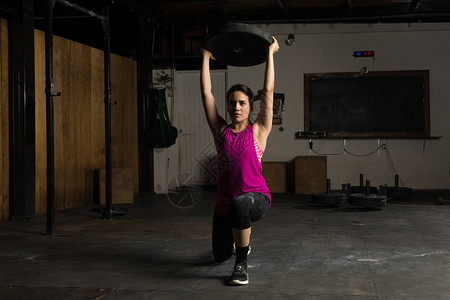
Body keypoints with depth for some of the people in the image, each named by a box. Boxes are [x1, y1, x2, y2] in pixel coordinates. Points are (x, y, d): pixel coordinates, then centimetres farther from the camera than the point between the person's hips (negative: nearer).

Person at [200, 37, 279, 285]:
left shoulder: (258, 131, -3)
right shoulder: (221, 132, 4)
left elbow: (268, 91, -5)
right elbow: (206, 93, 3)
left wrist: (270, 54, -1)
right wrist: (205, 58, 8)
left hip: (256, 198, -4)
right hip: (225, 204, 4)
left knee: (240, 202, -40)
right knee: (220, 255, 13)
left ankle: (242, 263, -22)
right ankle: (238, 240, 52)